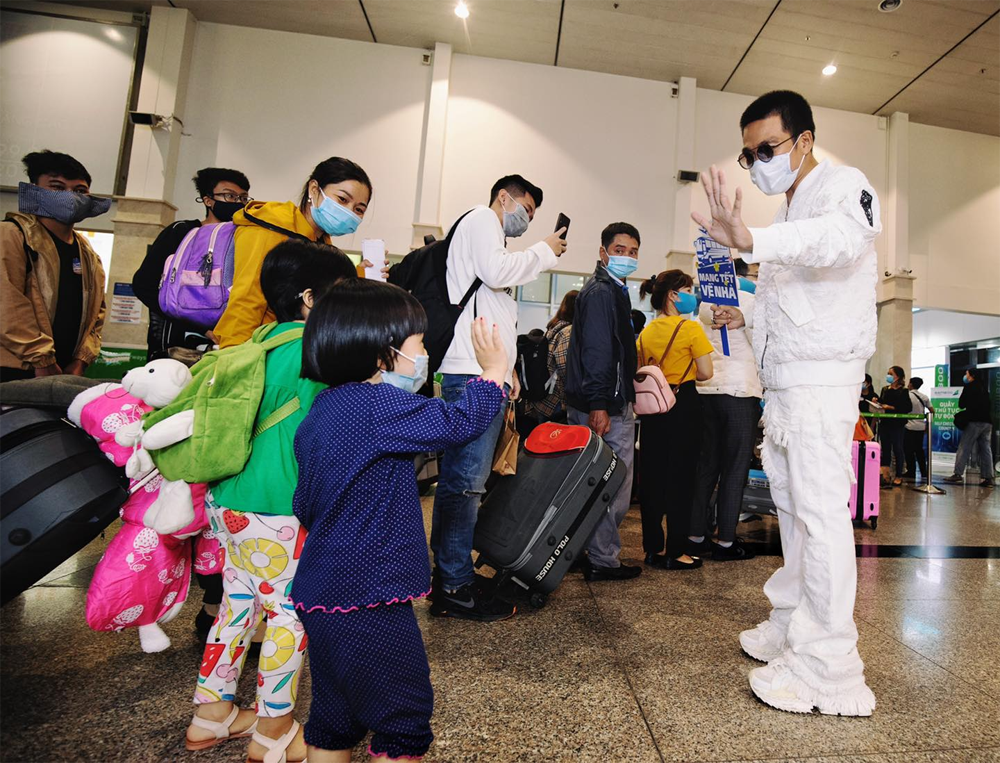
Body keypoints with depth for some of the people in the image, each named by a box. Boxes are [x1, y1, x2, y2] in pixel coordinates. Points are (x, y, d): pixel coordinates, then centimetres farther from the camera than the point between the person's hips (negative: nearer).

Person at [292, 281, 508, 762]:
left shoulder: (322, 410, 8)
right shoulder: (376, 404, -21)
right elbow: (458, 422, -19)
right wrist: (494, 372, -4)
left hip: (323, 595, 9)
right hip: (367, 597, -9)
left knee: (334, 721, 23)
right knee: (404, 721, 10)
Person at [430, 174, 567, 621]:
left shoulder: (493, 234, 32)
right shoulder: (481, 220, 4)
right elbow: (497, 271, -16)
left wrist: (507, 366, 24)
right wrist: (544, 251, 1)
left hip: (484, 372, 10)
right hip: (472, 371, -10)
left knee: (463, 478, 11)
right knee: (465, 480, -10)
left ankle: (452, 574, 19)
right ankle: (454, 587, -3)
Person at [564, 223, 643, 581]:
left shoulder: (612, 290, 22)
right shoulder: (601, 292, -11)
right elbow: (596, 351, -21)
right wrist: (598, 406, -25)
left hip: (610, 402, 11)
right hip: (606, 405, -11)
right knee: (615, 484, -3)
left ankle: (597, 552, 28)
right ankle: (603, 560, 9)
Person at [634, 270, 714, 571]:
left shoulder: (645, 333, 8)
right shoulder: (690, 328, -9)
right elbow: (706, 373, -11)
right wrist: (684, 374, 7)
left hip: (653, 406, 6)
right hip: (683, 405, -5)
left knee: (651, 476, 10)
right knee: (680, 477, 2)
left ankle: (652, 548, 18)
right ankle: (675, 552, 8)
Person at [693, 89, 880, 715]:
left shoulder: (842, 185, -5)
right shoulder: (792, 213, 22)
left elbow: (845, 234, -32)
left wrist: (750, 239, -47)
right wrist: (746, 319, 12)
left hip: (823, 378, -9)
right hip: (784, 382, 9)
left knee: (820, 514, -10)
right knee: (792, 510, 14)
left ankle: (830, 671, -1)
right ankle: (792, 628, 28)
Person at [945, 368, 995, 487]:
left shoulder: (970, 387, -1)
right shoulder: (983, 388, 18)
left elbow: (961, 405, -1)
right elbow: (987, 405, 21)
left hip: (975, 421, -7)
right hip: (988, 422, 7)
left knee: (964, 448, -5)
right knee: (986, 449, 5)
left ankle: (958, 474, -9)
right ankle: (989, 478, 2)